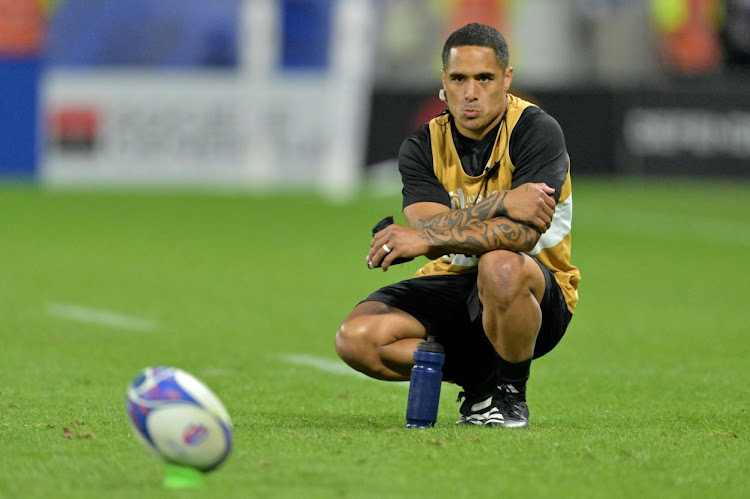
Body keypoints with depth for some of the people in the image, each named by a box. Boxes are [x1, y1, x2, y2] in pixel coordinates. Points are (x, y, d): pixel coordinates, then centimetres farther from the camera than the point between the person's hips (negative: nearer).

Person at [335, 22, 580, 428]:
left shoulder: (537, 131, -13)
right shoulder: (422, 146, 0)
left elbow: (524, 233, -27)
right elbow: (431, 228, -17)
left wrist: (428, 237, -33)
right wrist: (501, 203, -31)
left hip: (539, 295, -4)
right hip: (452, 287, 4)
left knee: (501, 266, -41)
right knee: (356, 338, -20)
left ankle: (510, 393, -14)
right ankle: (477, 381, -1)